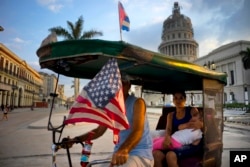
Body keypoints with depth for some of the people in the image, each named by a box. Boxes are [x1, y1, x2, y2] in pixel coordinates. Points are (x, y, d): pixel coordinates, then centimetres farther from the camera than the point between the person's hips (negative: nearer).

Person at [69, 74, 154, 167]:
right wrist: (77, 139, -5)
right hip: (119, 152, 6)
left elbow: (138, 131, -26)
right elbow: (99, 131, 9)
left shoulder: (137, 103, -12)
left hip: (140, 153, -6)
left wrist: (124, 150, -44)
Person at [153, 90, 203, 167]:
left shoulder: (192, 110, 10)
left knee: (170, 155, -33)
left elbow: (201, 124, 0)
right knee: (155, 154, -26)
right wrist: (167, 136, -24)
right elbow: (168, 129, 2)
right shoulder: (170, 115, 17)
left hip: (192, 143, -3)